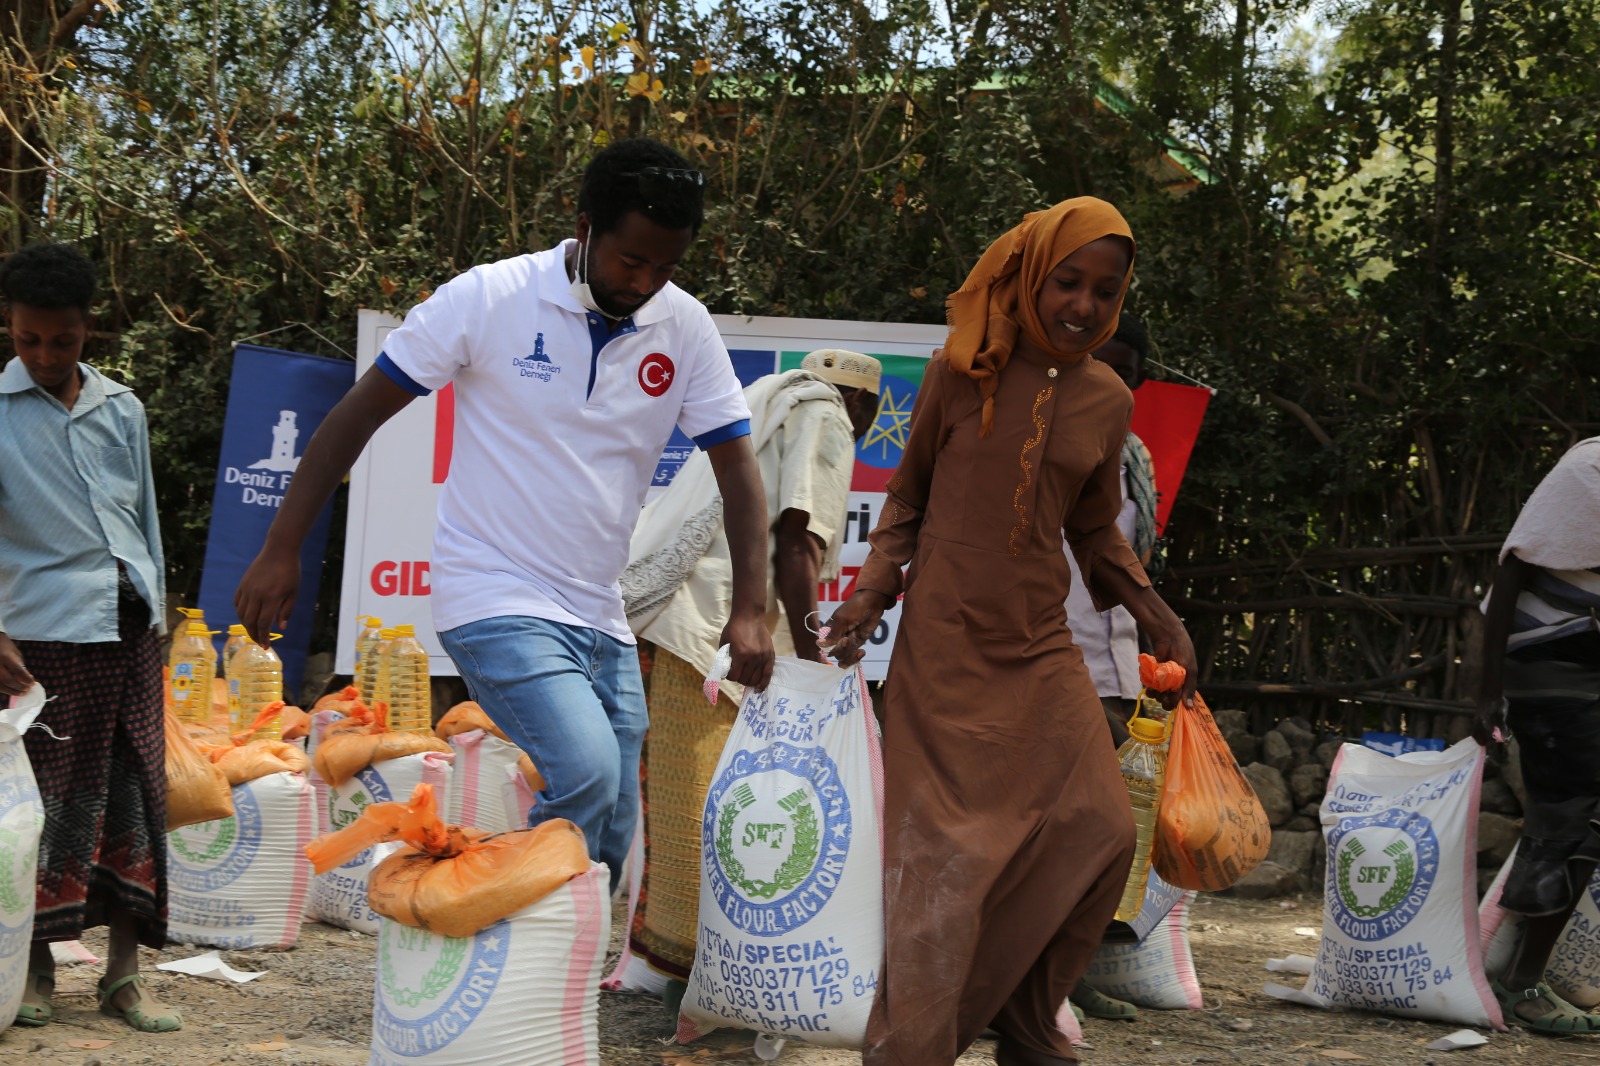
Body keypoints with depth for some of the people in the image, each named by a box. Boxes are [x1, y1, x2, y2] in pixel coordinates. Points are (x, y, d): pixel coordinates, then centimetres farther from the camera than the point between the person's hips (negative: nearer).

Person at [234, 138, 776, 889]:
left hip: (601, 624, 6)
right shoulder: (490, 299, -10)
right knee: (587, 772, -26)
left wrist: (749, 610, -10)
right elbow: (358, 414, -5)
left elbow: (736, 467, 3)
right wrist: (281, 552, -8)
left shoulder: (685, 329, 1)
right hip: (497, 604, -6)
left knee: (610, 846, 6)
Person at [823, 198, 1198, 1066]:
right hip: (947, 645, -4)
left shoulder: (1106, 402, 6)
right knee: (946, 852, -7)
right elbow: (908, 495, 7)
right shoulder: (962, 372, -4)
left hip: (1040, 649, 5)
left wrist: (1152, 613, 6)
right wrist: (873, 589, -6)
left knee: (1099, 833, 1)